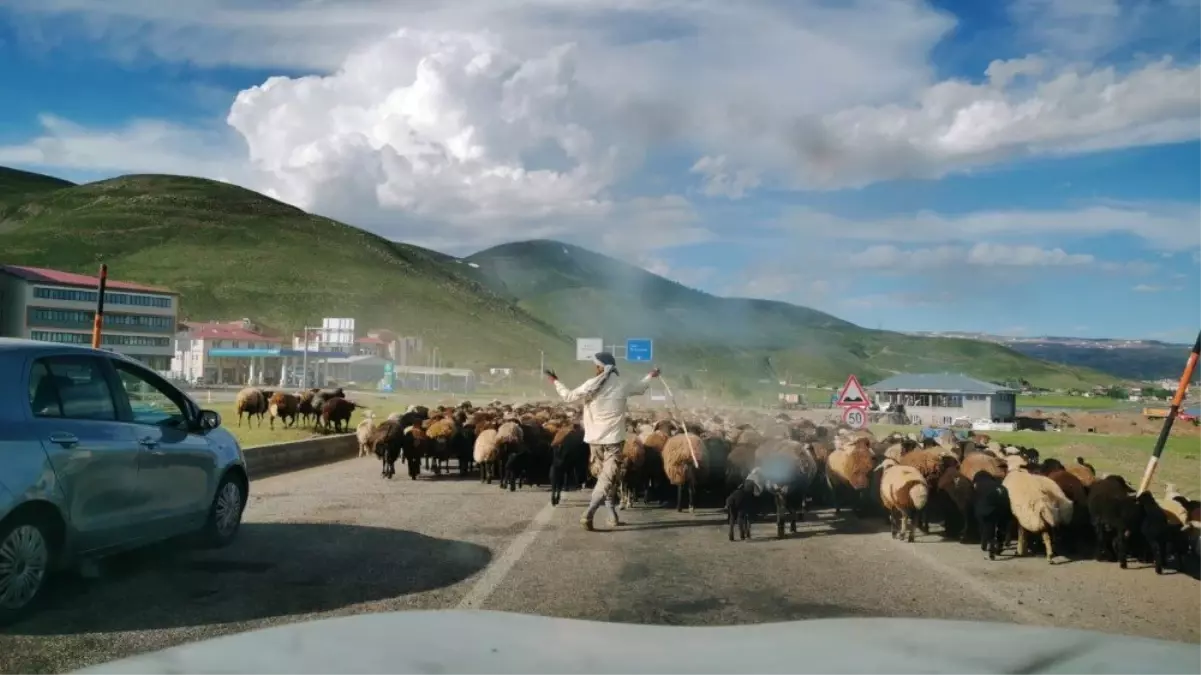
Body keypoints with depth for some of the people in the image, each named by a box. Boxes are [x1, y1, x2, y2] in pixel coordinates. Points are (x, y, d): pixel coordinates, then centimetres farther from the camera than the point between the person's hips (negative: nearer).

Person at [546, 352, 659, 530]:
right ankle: (588, 515, -22)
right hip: (613, 439, -3)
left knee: (606, 475, 19)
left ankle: (613, 516, 21)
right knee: (608, 478, -6)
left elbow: (569, 396, 6)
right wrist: (650, 376, 39)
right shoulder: (622, 386, -2)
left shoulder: (591, 386, -4)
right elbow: (641, 388, 18)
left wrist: (555, 381, 22)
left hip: (595, 439, 3)